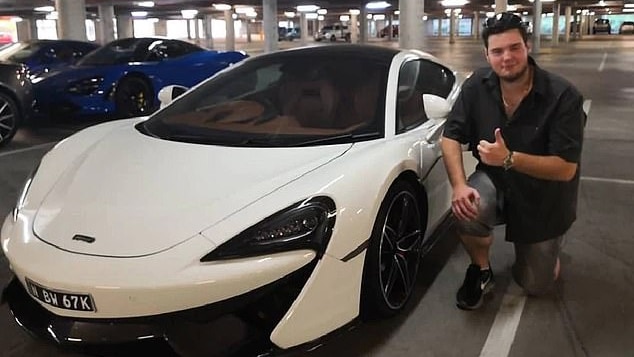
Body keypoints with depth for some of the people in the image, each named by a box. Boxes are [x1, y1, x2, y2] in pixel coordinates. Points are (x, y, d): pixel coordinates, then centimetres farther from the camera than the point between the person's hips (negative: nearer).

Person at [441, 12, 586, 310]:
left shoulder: (563, 96, -24)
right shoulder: (478, 86, -13)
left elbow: (566, 169, -26)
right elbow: (451, 137, -9)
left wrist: (509, 158, -39)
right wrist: (459, 184, -25)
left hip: (544, 199, -1)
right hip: (495, 180, 2)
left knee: (536, 286, 6)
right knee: (466, 211, -34)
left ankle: (544, 249, 42)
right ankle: (481, 272, -2)